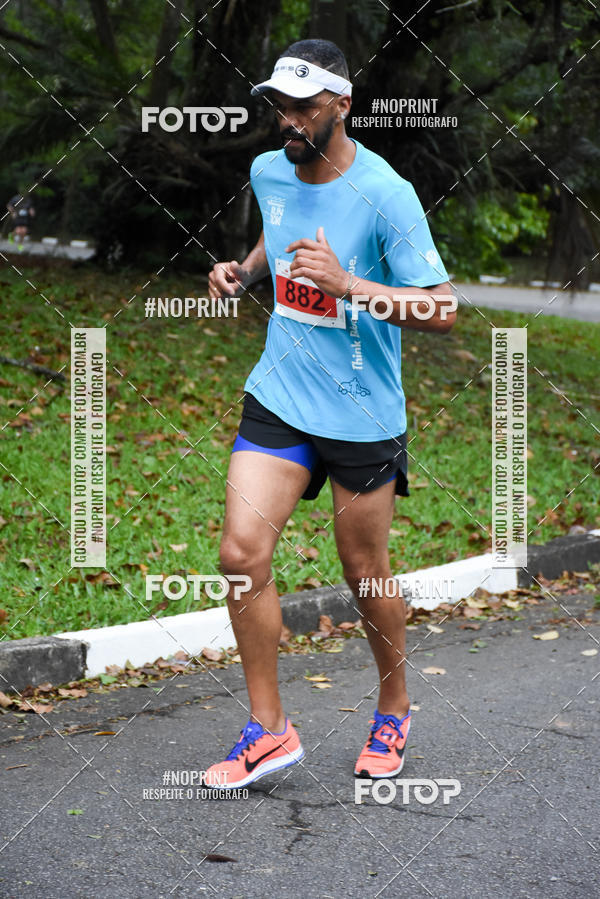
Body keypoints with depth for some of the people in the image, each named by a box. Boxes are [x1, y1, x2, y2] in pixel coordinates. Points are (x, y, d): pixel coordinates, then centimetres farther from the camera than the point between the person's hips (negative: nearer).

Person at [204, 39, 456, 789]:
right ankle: (268, 729, 7)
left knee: (365, 577, 8)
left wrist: (347, 284, -31)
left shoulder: (385, 194, -17)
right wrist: (242, 270, 7)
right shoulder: (268, 172, 2)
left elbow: (441, 310, -19)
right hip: (278, 397, 5)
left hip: (363, 414, -4)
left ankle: (394, 711, 34)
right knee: (242, 553, -8)